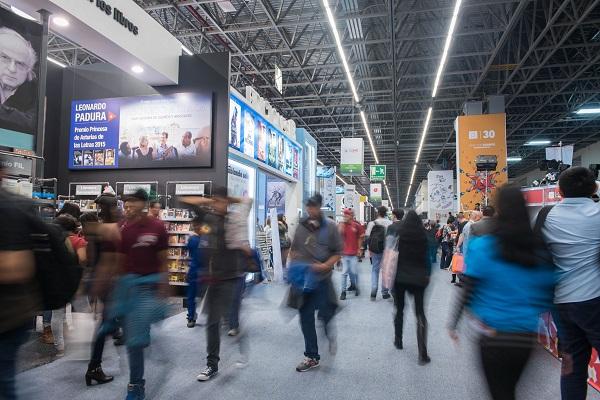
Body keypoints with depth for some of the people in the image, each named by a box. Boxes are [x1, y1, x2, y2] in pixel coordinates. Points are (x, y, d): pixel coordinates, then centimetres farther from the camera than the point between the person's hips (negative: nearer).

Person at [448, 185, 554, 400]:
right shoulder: (540, 250, -2)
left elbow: (468, 291, -11)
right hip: (526, 338, 4)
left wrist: (453, 323, 0)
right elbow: (549, 291, 3)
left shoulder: (482, 246, -12)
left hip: (493, 335, -4)